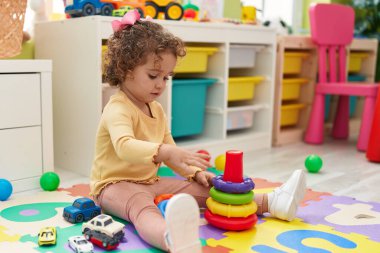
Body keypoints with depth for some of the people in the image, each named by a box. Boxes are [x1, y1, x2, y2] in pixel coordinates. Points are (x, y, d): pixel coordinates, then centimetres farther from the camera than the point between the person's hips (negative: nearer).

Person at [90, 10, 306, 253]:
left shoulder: (157, 109, 11)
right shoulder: (117, 109, -18)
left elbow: (169, 150, 19)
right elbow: (125, 146, -38)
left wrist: (196, 172, 5)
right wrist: (165, 152, -53)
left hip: (150, 182, 9)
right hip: (116, 185, -9)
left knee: (202, 189, -2)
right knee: (142, 206, -41)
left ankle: (271, 202, -6)